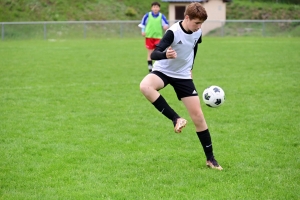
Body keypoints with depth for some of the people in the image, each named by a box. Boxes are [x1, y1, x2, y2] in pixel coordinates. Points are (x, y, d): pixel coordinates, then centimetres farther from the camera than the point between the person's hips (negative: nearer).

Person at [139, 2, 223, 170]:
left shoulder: (198, 33, -7)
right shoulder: (173, 32, -26)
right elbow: (154, 54, -36)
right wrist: (166, 55, -57)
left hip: (183, 76, 4)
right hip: (163, 71, -4)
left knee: (197, 115, -3)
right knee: (145, 86, -39)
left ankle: (210, 158, 8)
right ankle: (176, 119, -29)